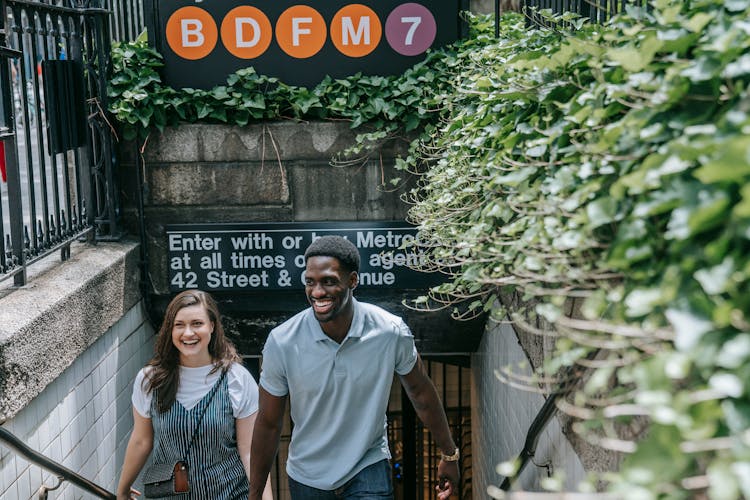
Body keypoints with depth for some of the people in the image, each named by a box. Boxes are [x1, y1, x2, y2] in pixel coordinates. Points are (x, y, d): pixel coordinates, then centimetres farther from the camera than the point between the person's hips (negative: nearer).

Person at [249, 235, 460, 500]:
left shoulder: (391, 333, -18)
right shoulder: (281, 342, -20)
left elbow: (421, 394, 0)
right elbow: (269, 424, -7)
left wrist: (449, 455, 10)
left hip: (369, 469, -1)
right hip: (307, 476, 1)